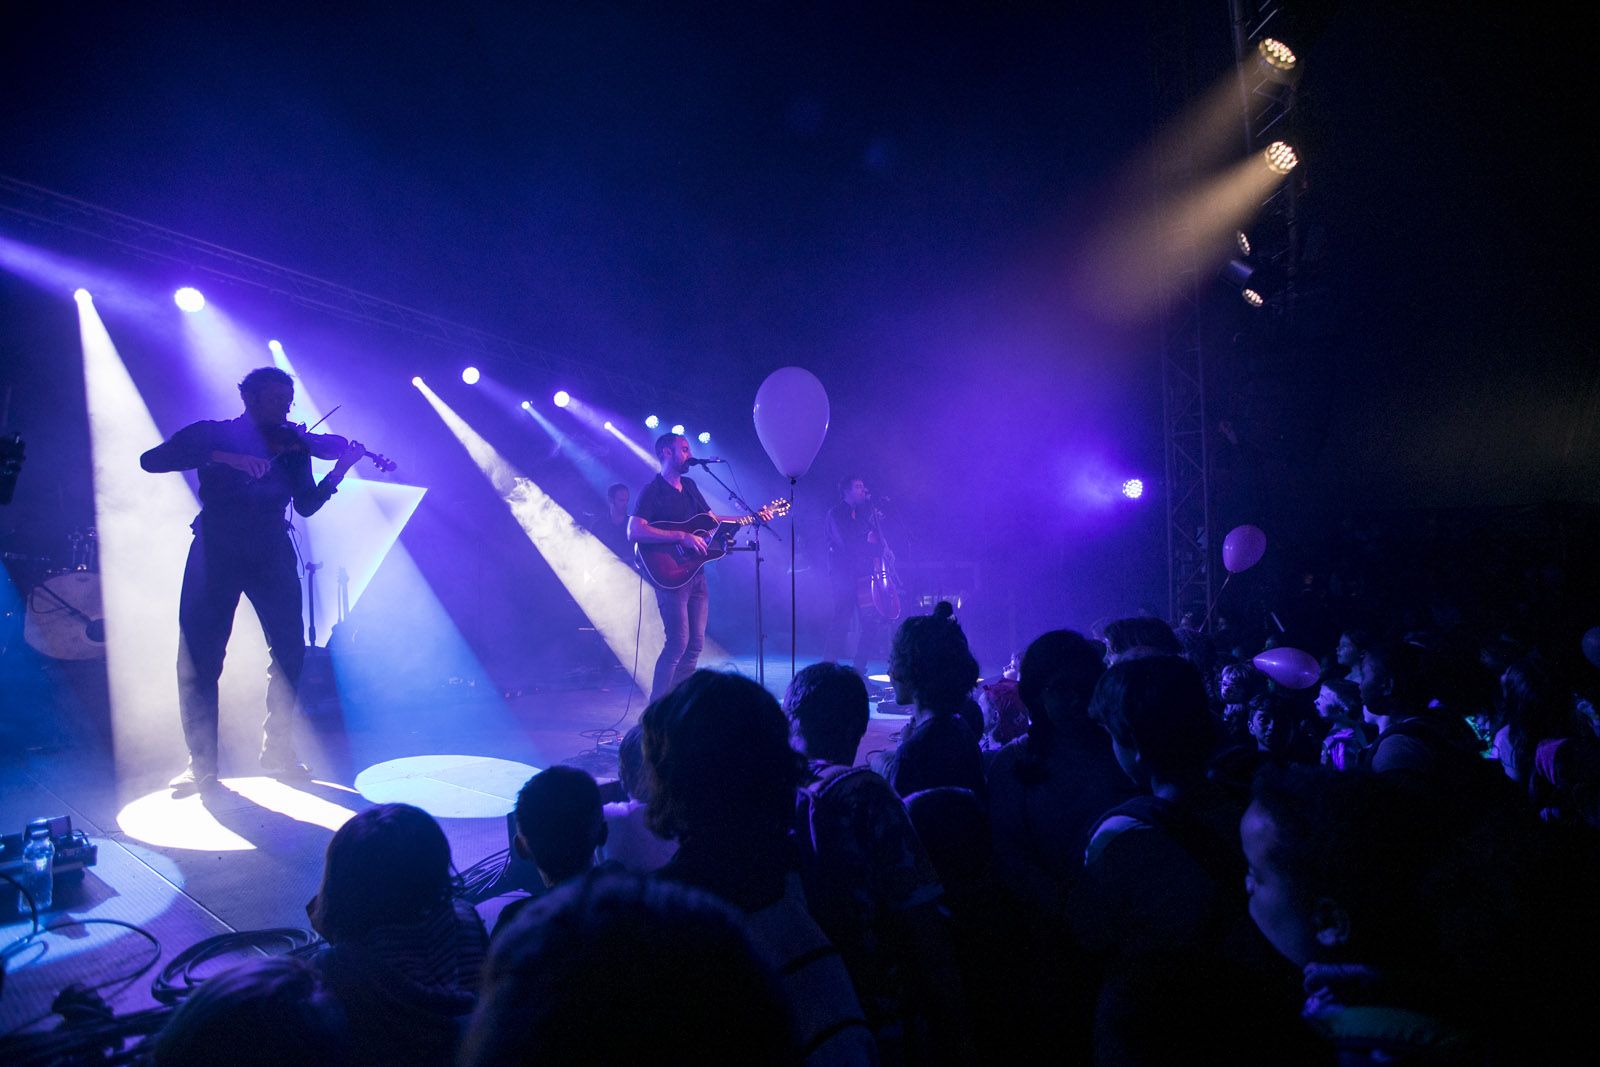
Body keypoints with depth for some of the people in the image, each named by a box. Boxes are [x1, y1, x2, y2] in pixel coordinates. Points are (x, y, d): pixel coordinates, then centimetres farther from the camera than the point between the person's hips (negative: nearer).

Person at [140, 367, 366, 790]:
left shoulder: (292, 446, 11)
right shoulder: (211, 435, 6)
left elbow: (306, 505, 2)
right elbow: (151, 460, -8)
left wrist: (340, 470, -15)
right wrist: (222, 458, -20)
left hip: (271, 556, 2)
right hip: (216, 555, -2)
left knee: (290, 651, -4)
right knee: (199, 660, -4)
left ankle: (279, 752, 11)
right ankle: (201, 763, 9)